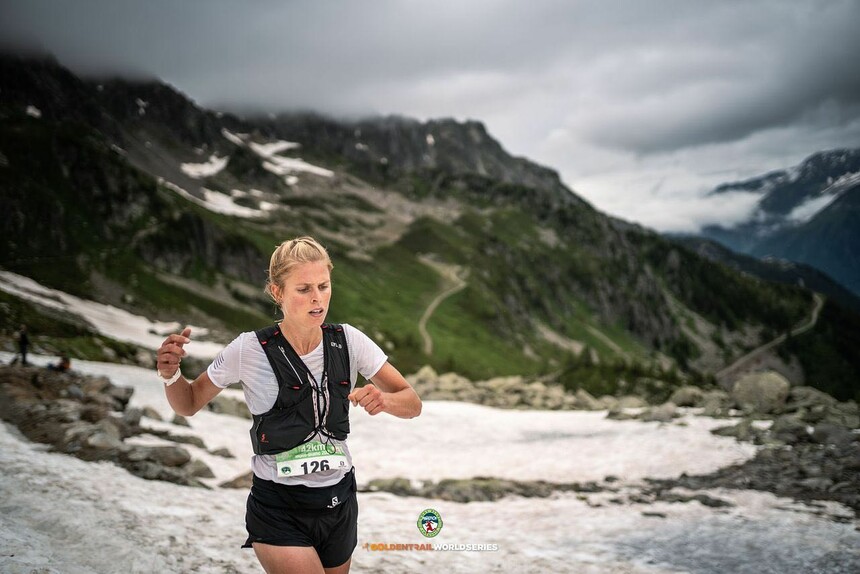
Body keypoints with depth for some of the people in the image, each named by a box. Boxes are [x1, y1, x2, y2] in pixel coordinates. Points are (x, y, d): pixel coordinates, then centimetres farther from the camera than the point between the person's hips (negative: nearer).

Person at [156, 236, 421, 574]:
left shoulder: (349, 341, -7)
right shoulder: (250, 350, -14)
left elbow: (412, 404, -3)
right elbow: (188, 405, 0)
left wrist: (384, 399, -24)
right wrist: (170, 374, -21)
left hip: (339, 503, 4)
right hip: (278, 511, -4)